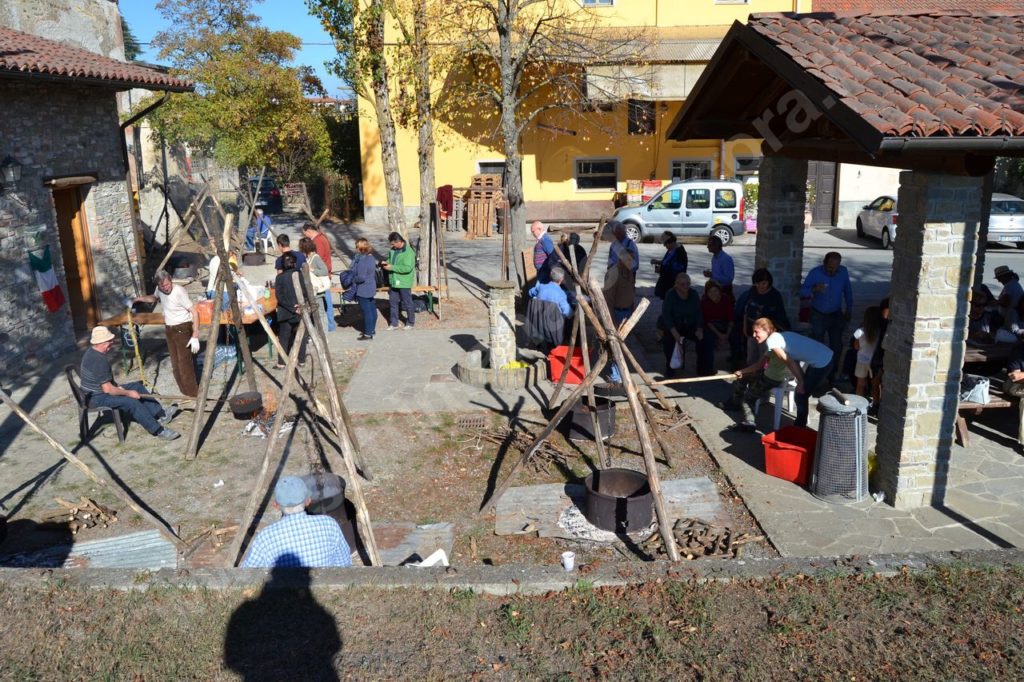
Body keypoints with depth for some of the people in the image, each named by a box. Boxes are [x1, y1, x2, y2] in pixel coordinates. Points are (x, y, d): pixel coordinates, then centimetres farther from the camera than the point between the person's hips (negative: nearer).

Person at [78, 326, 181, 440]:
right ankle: (158, 431, -24)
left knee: (137, 386, 10)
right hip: (96, 398, -11)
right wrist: (129, 393, -16)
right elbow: (107, 389, -28)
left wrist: (117, 387, 9)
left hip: (98, 391, 11)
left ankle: (160, 415, 9)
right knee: (132, 402, -26)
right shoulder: (99, 361, -28)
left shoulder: (91, 351, 5)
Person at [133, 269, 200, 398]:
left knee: (184, 363, -11)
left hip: (182, 329, -8)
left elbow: (195, 312, -24)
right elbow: (153, 298, 29)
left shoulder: (179, 291, -23)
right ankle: (185, 392, 21)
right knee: (175, 364, 11)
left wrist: (195, 336, -28)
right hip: (169, 329, 8)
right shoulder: (159, 290, 0)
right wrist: (138, 299, 16)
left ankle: (193, 394, -4)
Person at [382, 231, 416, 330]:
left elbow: (408, 267, -26)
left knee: (407, 303, 6)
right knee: (392, 302, 11)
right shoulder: (393, 250, 7)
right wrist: (386, 263, 0)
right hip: (393, 281, 7)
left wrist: (392, 267, -24)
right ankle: (394, 324, 22)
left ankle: (411, 323, 23)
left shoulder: (408, 252, -18)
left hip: (404, 283, -7)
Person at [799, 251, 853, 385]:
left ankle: (832, 375, 26)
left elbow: (848, 291, 5)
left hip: (836, 315, 3)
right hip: (818, 315, -3)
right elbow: (802, 291, -17)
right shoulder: (815, 273, -17)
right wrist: (814, 289, -38)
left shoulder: (843, 272, -9)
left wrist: (849, 310, 9)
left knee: (836, 346, 10)